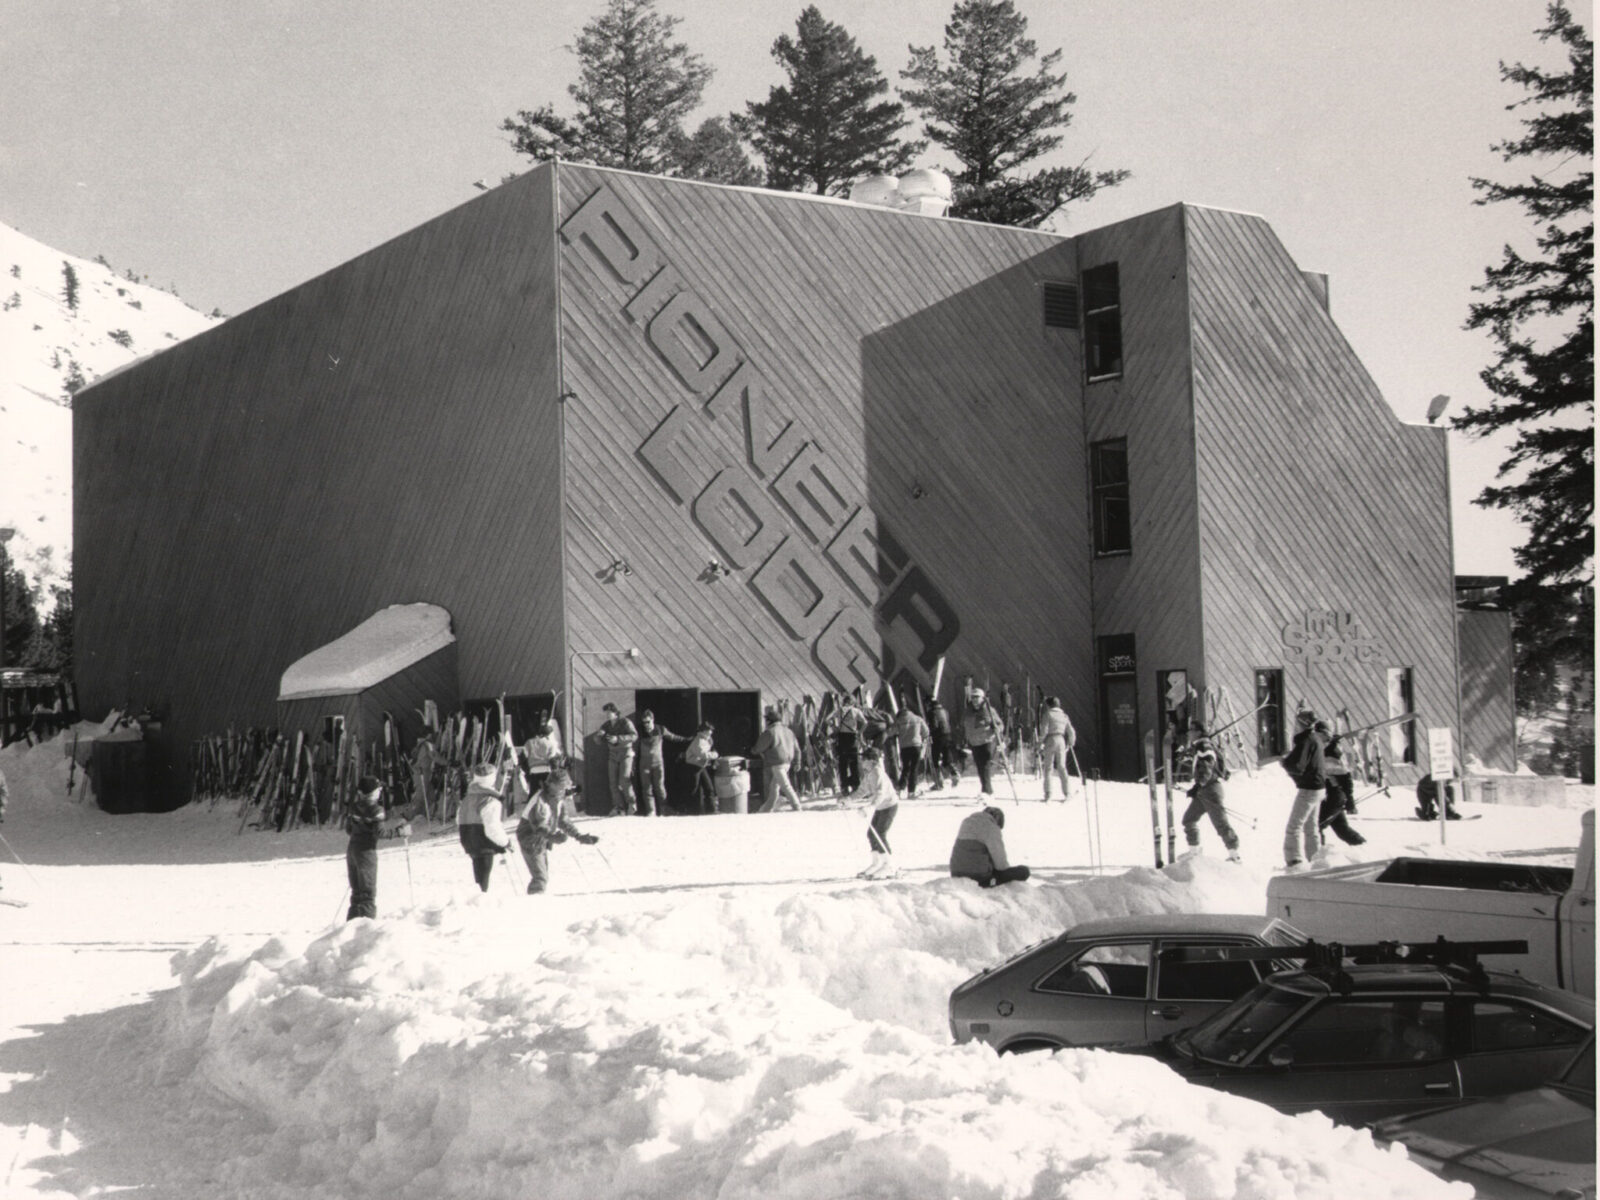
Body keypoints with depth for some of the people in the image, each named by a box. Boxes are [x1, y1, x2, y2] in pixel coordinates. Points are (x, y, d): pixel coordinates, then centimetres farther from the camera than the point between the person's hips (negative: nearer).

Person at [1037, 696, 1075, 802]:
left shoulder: (1047, 714, -1)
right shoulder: (1064, 716, 15)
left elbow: (1044, 730, -11)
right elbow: (1071, 732, 15)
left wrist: (1040, 743, -5)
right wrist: (1070, 744, 25)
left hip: (1050, 741, -5)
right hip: (1061, 742, 5)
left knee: (1048, 768, -2)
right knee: (1062, 767, 9)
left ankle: (1048, 794, -10)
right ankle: (1066, 792, 4)